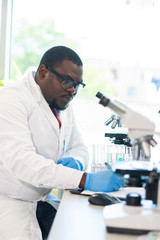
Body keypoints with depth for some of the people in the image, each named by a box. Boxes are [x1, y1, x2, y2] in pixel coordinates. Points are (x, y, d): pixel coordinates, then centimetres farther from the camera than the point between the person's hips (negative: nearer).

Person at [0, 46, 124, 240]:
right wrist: (84, 180, -36)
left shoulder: (63, 105, 9)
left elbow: (79, 147, 18)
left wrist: (75, 161, -8)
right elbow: (20, 160, -30)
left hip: (44, 200, 7)